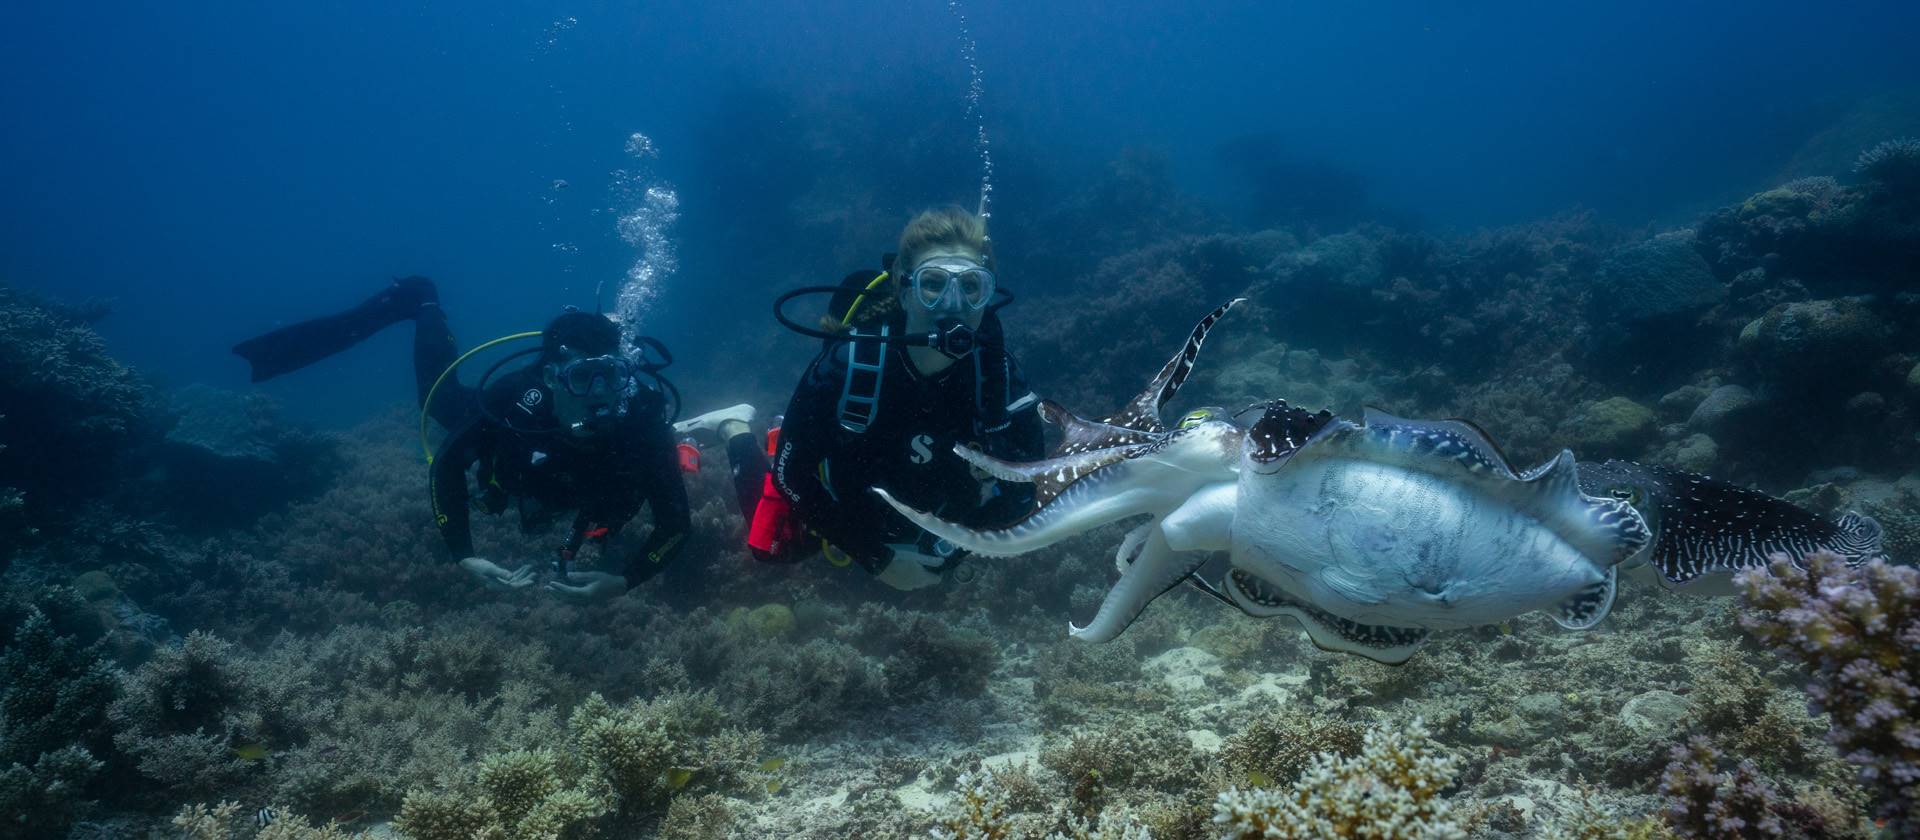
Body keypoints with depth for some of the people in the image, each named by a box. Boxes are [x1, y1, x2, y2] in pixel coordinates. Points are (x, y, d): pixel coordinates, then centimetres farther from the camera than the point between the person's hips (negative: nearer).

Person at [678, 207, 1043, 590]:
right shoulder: (849, 363, -40)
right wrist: (876, 557, -26)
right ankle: (735, 428, 36)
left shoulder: (997, 372, -32)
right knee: (777, 549, 21)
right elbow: (790, 473, -30)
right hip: (837, 495, -3)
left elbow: (1026, 487, -23)